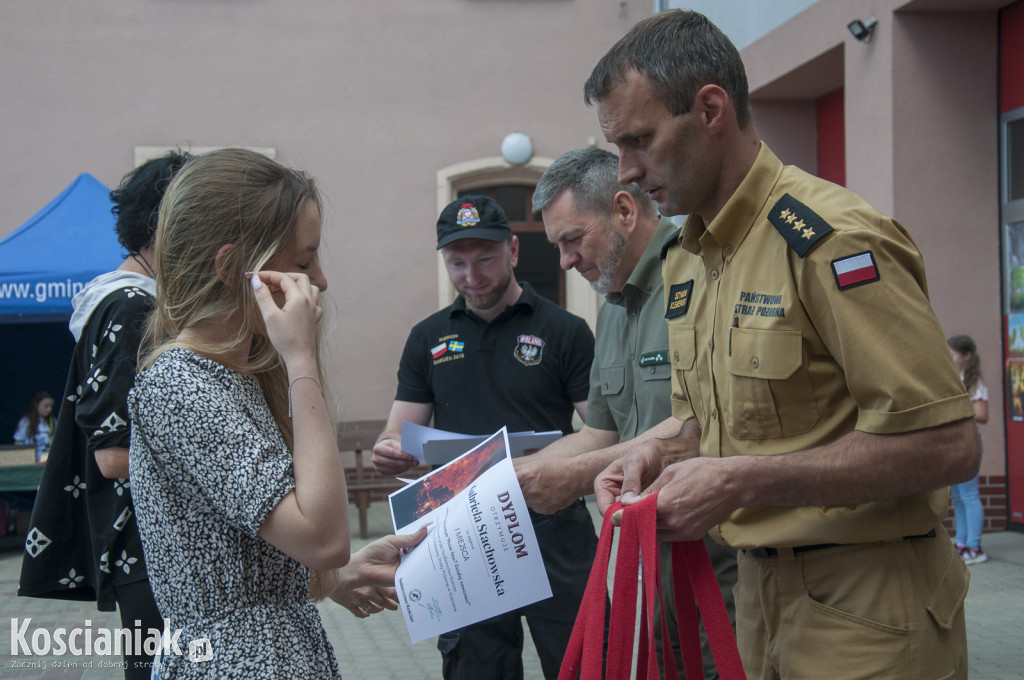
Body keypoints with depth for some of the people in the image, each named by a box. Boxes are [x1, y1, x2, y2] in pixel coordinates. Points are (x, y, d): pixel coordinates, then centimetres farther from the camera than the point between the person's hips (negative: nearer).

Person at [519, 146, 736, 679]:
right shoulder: (613, 310, 17)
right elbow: (602, 431, 23)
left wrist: (578, 474, -20)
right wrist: (510, 472, 12)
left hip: (728, 560, -9)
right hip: (661, 558, 9)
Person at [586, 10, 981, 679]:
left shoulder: (833, 239, -19)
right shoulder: (686, 260, 10)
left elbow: (946, 443, -23)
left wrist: (743, 482, -23)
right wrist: (660, 455, -1)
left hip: (863, 612, -8)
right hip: (760, 591, 8)